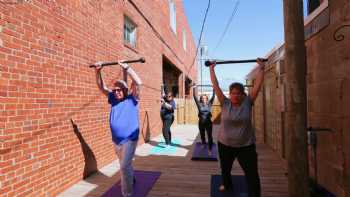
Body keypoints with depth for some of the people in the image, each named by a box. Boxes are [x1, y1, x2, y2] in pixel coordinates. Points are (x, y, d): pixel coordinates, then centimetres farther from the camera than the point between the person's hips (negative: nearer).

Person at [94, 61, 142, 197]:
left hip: (129, 140, -6)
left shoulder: (132, 99, -9)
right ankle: (131, 180, 49)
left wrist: (126, 67, -26)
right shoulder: (113, 99, 4)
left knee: (124, 167, -9)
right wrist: (98, 71, -9)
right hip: (116, 140, 6)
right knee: (126, 165, 24)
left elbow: (138, 82, -23)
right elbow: (102, 87, 4)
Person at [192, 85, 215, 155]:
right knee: (202, 135, 18)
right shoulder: (199, 104, 0)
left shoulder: (209, 104, 2)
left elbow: (213, 96, -1)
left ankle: (210, 149, 3)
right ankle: (203, 143, 46)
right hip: (201, 123, 1)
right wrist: (194, 88, -10)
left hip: (208, 122, -1)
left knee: (210, 136, -4)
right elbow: (195, 97, -6)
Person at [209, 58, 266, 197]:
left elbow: (258, 84, -8)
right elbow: (215, 85, -8)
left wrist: (261, 67, -7)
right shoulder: (225, 103, -8)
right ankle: (226, 184, 56)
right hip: (225, 144, 2)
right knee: (225, 169, 25)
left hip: (246, 146, -1)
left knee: (252, 175, 0)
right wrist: (212, 69, -4)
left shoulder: (247, 102, -7)